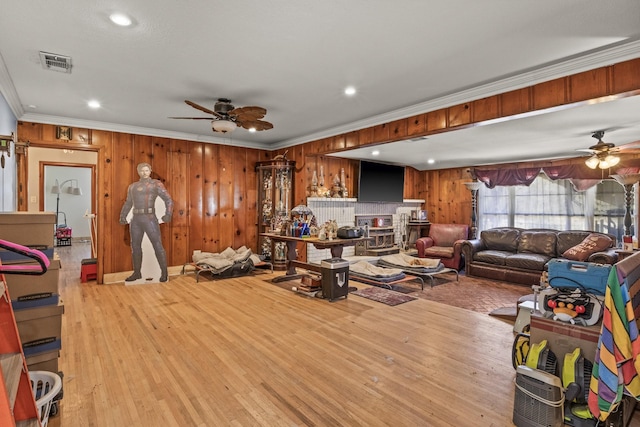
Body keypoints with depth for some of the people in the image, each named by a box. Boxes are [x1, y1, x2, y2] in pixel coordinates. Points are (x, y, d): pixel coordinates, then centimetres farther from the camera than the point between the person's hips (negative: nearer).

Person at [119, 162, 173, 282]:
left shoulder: (156, 184, 0)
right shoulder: (132, 186, 17)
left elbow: (168, 200, -7)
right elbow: (128, 204, 25)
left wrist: (168, 215, -23)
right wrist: (122, 217, 9)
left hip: (150, 218, -6)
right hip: (136, 219, 6)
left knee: (157, 246, -7)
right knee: (135, 246, 10)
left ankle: (164, 272, 3)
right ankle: (137, 273, 22)